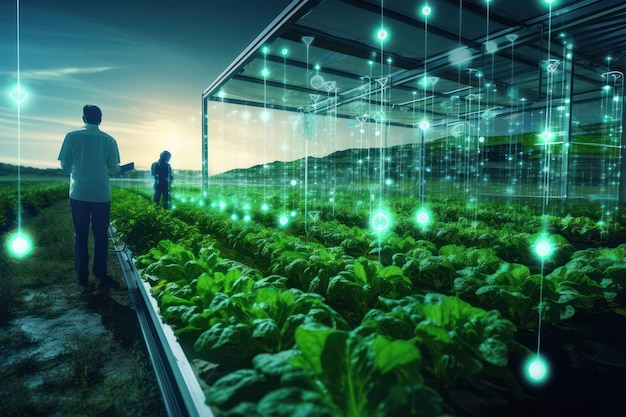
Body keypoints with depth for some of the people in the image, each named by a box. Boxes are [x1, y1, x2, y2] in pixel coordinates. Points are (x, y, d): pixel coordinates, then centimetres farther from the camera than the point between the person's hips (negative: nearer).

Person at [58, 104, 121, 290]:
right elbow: (113, 169, -3)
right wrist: (115, 169, 21)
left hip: (79, 193, 1)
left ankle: (82, 276, 14)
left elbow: (65, 166, 0)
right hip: (101, 194, -1)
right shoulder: (109, 140, -2)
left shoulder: (72, 136, -1)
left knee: (80, 235, 9)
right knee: (101, 236, 8)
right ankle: (101, 275, 12)